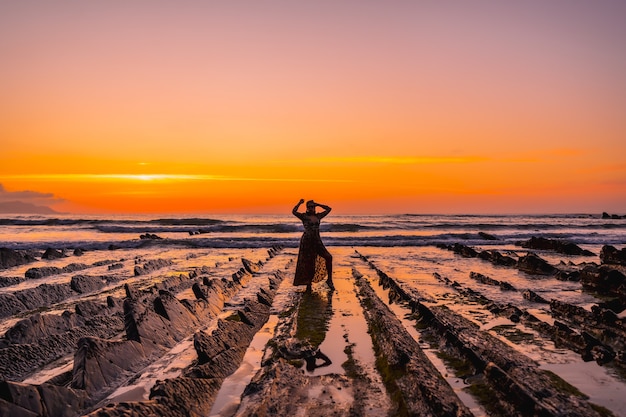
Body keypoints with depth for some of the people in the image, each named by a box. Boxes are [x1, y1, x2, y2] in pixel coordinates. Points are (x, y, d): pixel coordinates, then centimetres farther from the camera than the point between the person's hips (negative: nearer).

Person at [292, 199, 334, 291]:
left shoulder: (318, 216, 13)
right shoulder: (304, 216, -1)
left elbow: (329, 209, 18)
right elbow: (294, 211, -16)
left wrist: (318, 204, 13)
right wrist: (299, 203, -14)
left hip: (317, 242, 4)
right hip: (307, 242, -4)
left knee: (329, 257, -13)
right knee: (308, 264, 0)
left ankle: (329, 280, -4)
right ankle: (308, 285, 14)